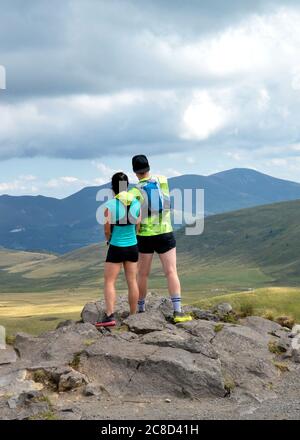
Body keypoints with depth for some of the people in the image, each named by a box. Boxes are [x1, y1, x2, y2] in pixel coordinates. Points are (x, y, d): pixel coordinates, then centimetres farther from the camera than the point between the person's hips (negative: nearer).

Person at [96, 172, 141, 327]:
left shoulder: (110, 205, -16)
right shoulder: (136, 203, -4)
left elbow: (107, 230, -10)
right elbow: (137, 227, 4)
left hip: (116, 248, -4)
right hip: (132, 246, 4)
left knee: (109, 281, 2)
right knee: (132, 281, 12)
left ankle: (110, 316, -8)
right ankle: (133, 316, 18)